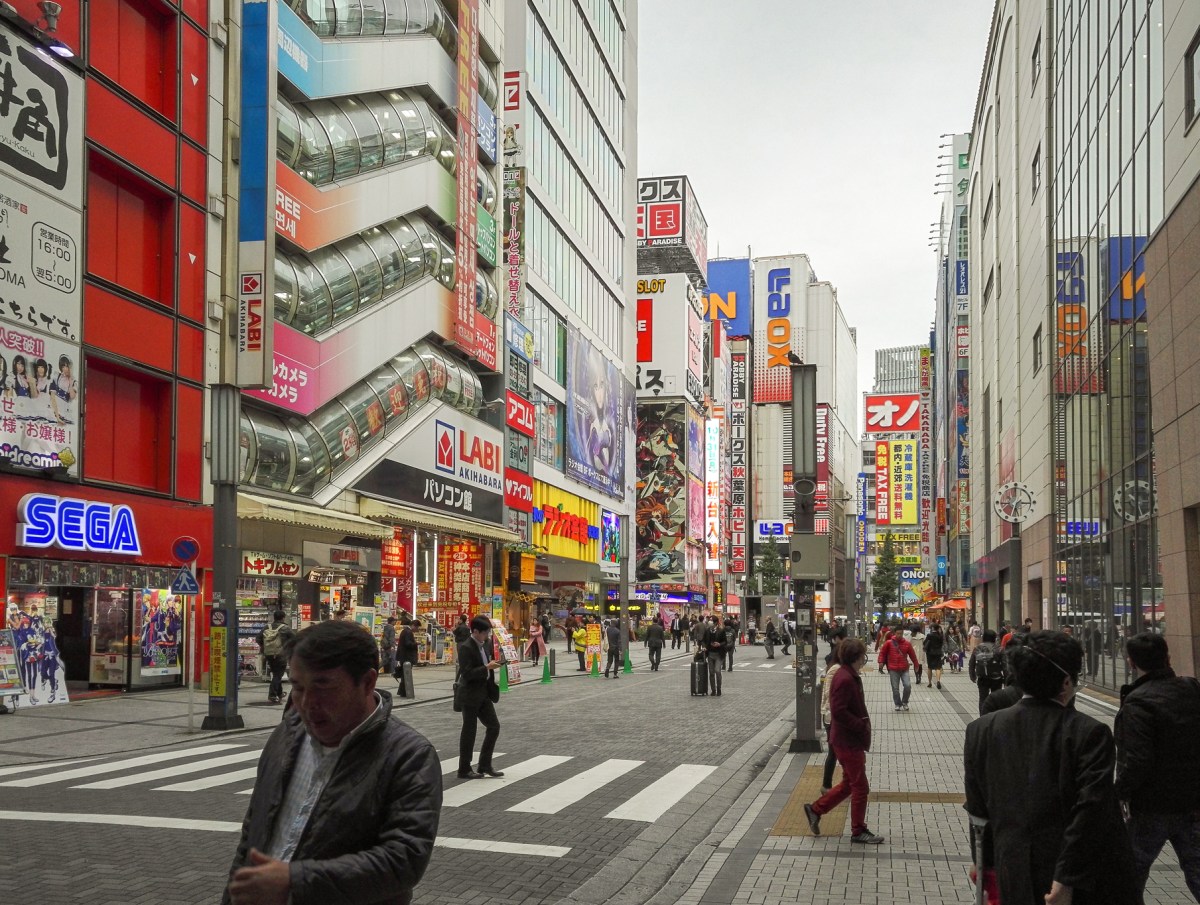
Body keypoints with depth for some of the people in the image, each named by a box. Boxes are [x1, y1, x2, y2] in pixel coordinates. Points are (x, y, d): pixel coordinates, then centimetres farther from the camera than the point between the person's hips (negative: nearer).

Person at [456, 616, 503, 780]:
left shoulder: (486, 644, 8)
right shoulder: (465, 648, -17)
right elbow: (467, 673, -23)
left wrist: (495, 663, 2)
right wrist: (487, 667, -24)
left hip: (484, 694, 8)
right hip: (470, 694, -8)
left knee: (494, 726, 8)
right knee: (469, 731, 1)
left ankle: (485, 765, 17)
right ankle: (464, 769, 12)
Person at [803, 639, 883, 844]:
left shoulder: (850, 677, 10)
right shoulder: (845, 680, -23)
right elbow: (839, 712, -28)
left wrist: (863, 724, 9)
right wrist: (862, 726, -19)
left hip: (850, 741, 10)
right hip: (849, 743, -10)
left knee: (849, 784, 19)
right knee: (860, 787, 2)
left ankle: (816, 809, 26)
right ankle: (858, 831, 14)